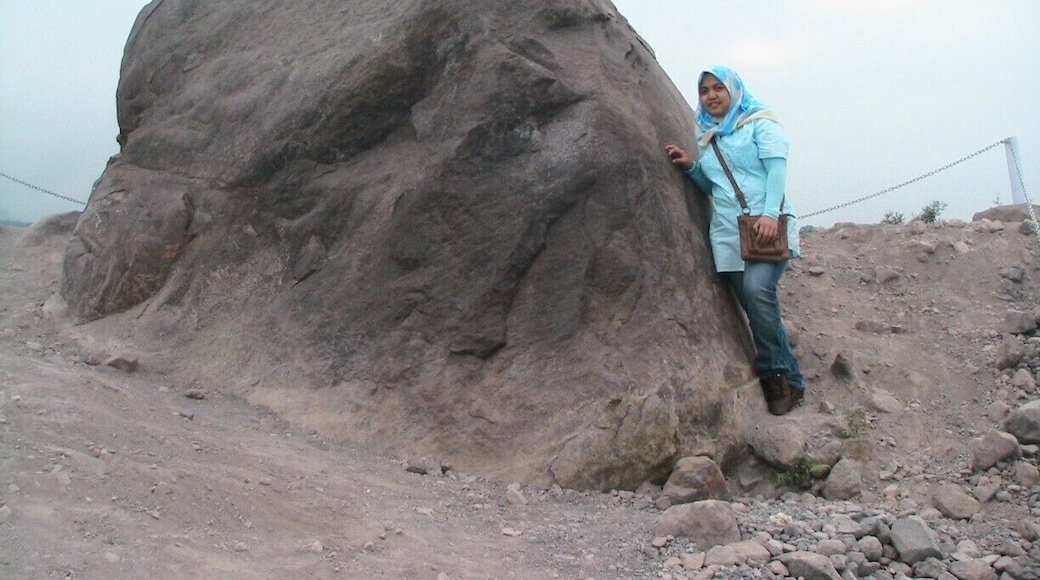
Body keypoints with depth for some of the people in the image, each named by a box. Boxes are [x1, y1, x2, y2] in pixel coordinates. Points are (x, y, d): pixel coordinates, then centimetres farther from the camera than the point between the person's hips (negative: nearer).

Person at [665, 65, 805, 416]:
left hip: (767, 227, -5)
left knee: (758, 290, -25)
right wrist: (690, 166, 10)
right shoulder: (707, 137, 22)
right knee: (754, 306, -2)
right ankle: (779, 376, 6)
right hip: (727, 235, 5)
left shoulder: (760, 123, 6)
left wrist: (770, 214, -21)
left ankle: (783, 376, -14)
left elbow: (777, 167, -7)